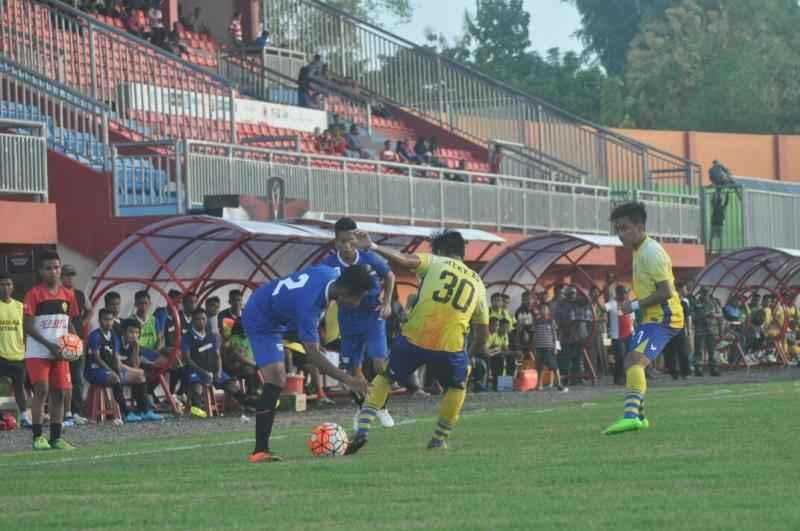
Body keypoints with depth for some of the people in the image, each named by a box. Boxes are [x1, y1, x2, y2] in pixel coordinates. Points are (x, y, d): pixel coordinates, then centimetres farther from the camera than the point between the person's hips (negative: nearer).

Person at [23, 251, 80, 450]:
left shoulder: (68, 295, 8)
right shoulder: (34, 294, -8)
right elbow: (27, 326, -12)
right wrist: (49, 345, -18)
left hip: (60, 353, 5)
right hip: (37, 353, -5)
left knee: (60, 392, 4)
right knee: (42, 389, -15)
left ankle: (56, 438, 10)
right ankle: (37, 437, -10)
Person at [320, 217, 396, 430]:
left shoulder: (370, 259, -17)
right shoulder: (329, 264, -18)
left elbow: (389, 276, 3)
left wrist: (386, 303, -3)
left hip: (373, 317, -1)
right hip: (348, 322, 1)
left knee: (379, 363, -13)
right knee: (353, 369, 8)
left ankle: (381, 408, 8)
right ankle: (361, 408, 33)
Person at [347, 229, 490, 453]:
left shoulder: (434, 263, 10)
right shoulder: (477, 283, 20)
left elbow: (403, 260, -11)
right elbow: (482, 334, 21)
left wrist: (373, 247, -11)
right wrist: (471, 356, 35)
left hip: (414, 338, -1)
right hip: (449, 347, 1)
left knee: (384, 377, 20)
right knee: (458, 385, 31)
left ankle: (363, 429, 4)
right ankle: (439, 439, 25)